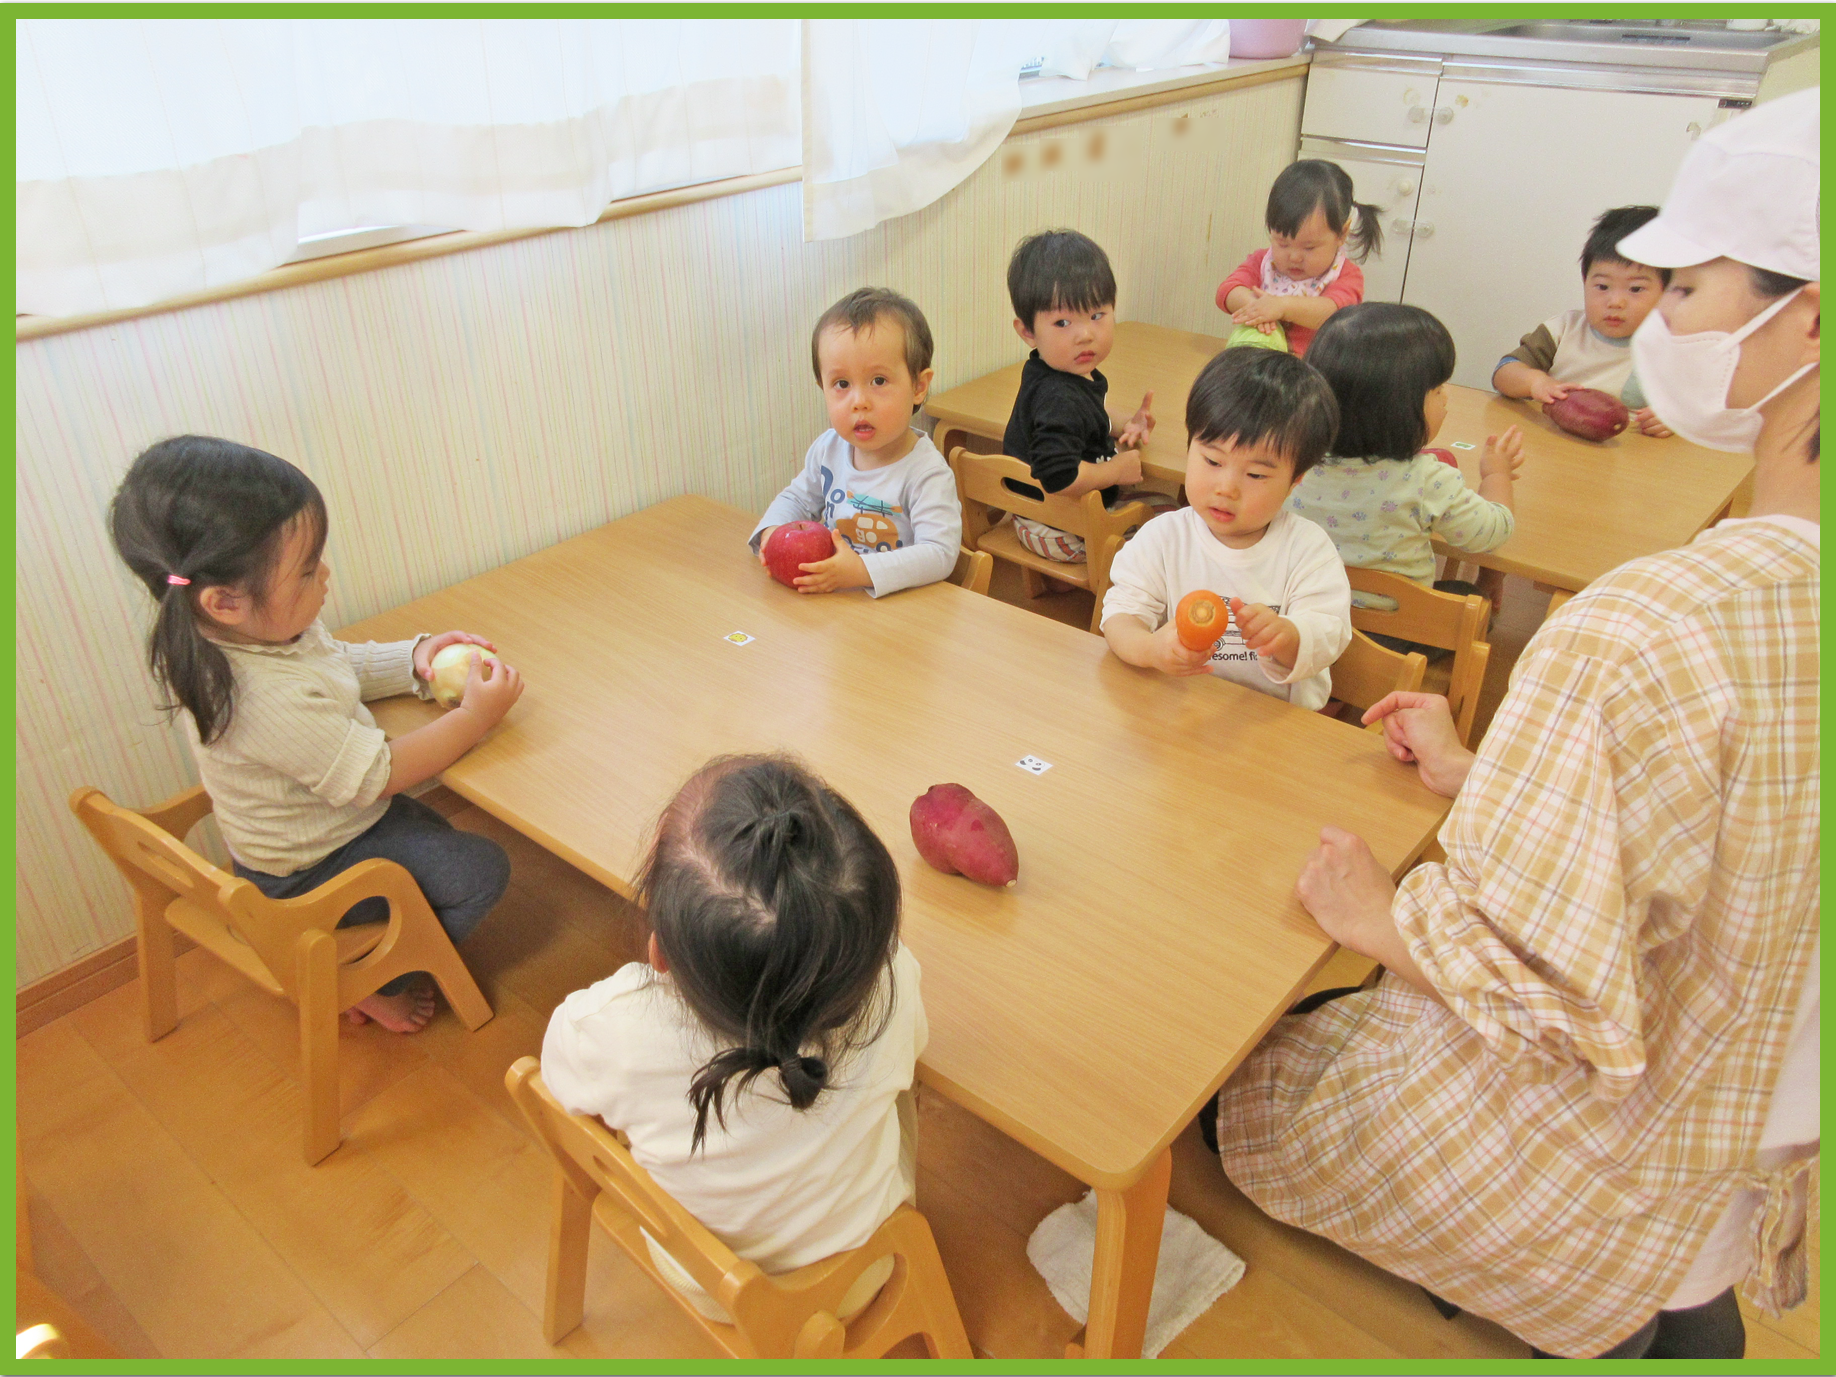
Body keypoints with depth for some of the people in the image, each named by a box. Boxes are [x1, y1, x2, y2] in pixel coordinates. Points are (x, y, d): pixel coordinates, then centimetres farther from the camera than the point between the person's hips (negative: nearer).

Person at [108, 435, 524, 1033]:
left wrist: (413, 659, -10)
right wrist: (475, 716, -24)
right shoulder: (271, 701, -41)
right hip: (307, 873, -9)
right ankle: (370, 984, 9)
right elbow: (381, 773, -31)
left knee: (436, 837, 25)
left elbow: (340, 662, 7)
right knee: (479, 871, -8)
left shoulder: (257, 629, -13)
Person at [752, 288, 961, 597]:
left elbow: (939, 554, -24)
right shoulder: (828, 449, 3)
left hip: (899, 605, -5)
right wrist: (772, 532, -3)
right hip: (829, 603, 5)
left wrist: (861, 570, -33)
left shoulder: (927, 473, -17)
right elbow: (797, 499, 19)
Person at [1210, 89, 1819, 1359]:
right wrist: (1479, 775, 9)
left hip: (1574, 1159, -7)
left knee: (1245, 1097, 16)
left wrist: (1378, 918, -13)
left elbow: (1540, 991, -34)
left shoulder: (1641, 635, -41)